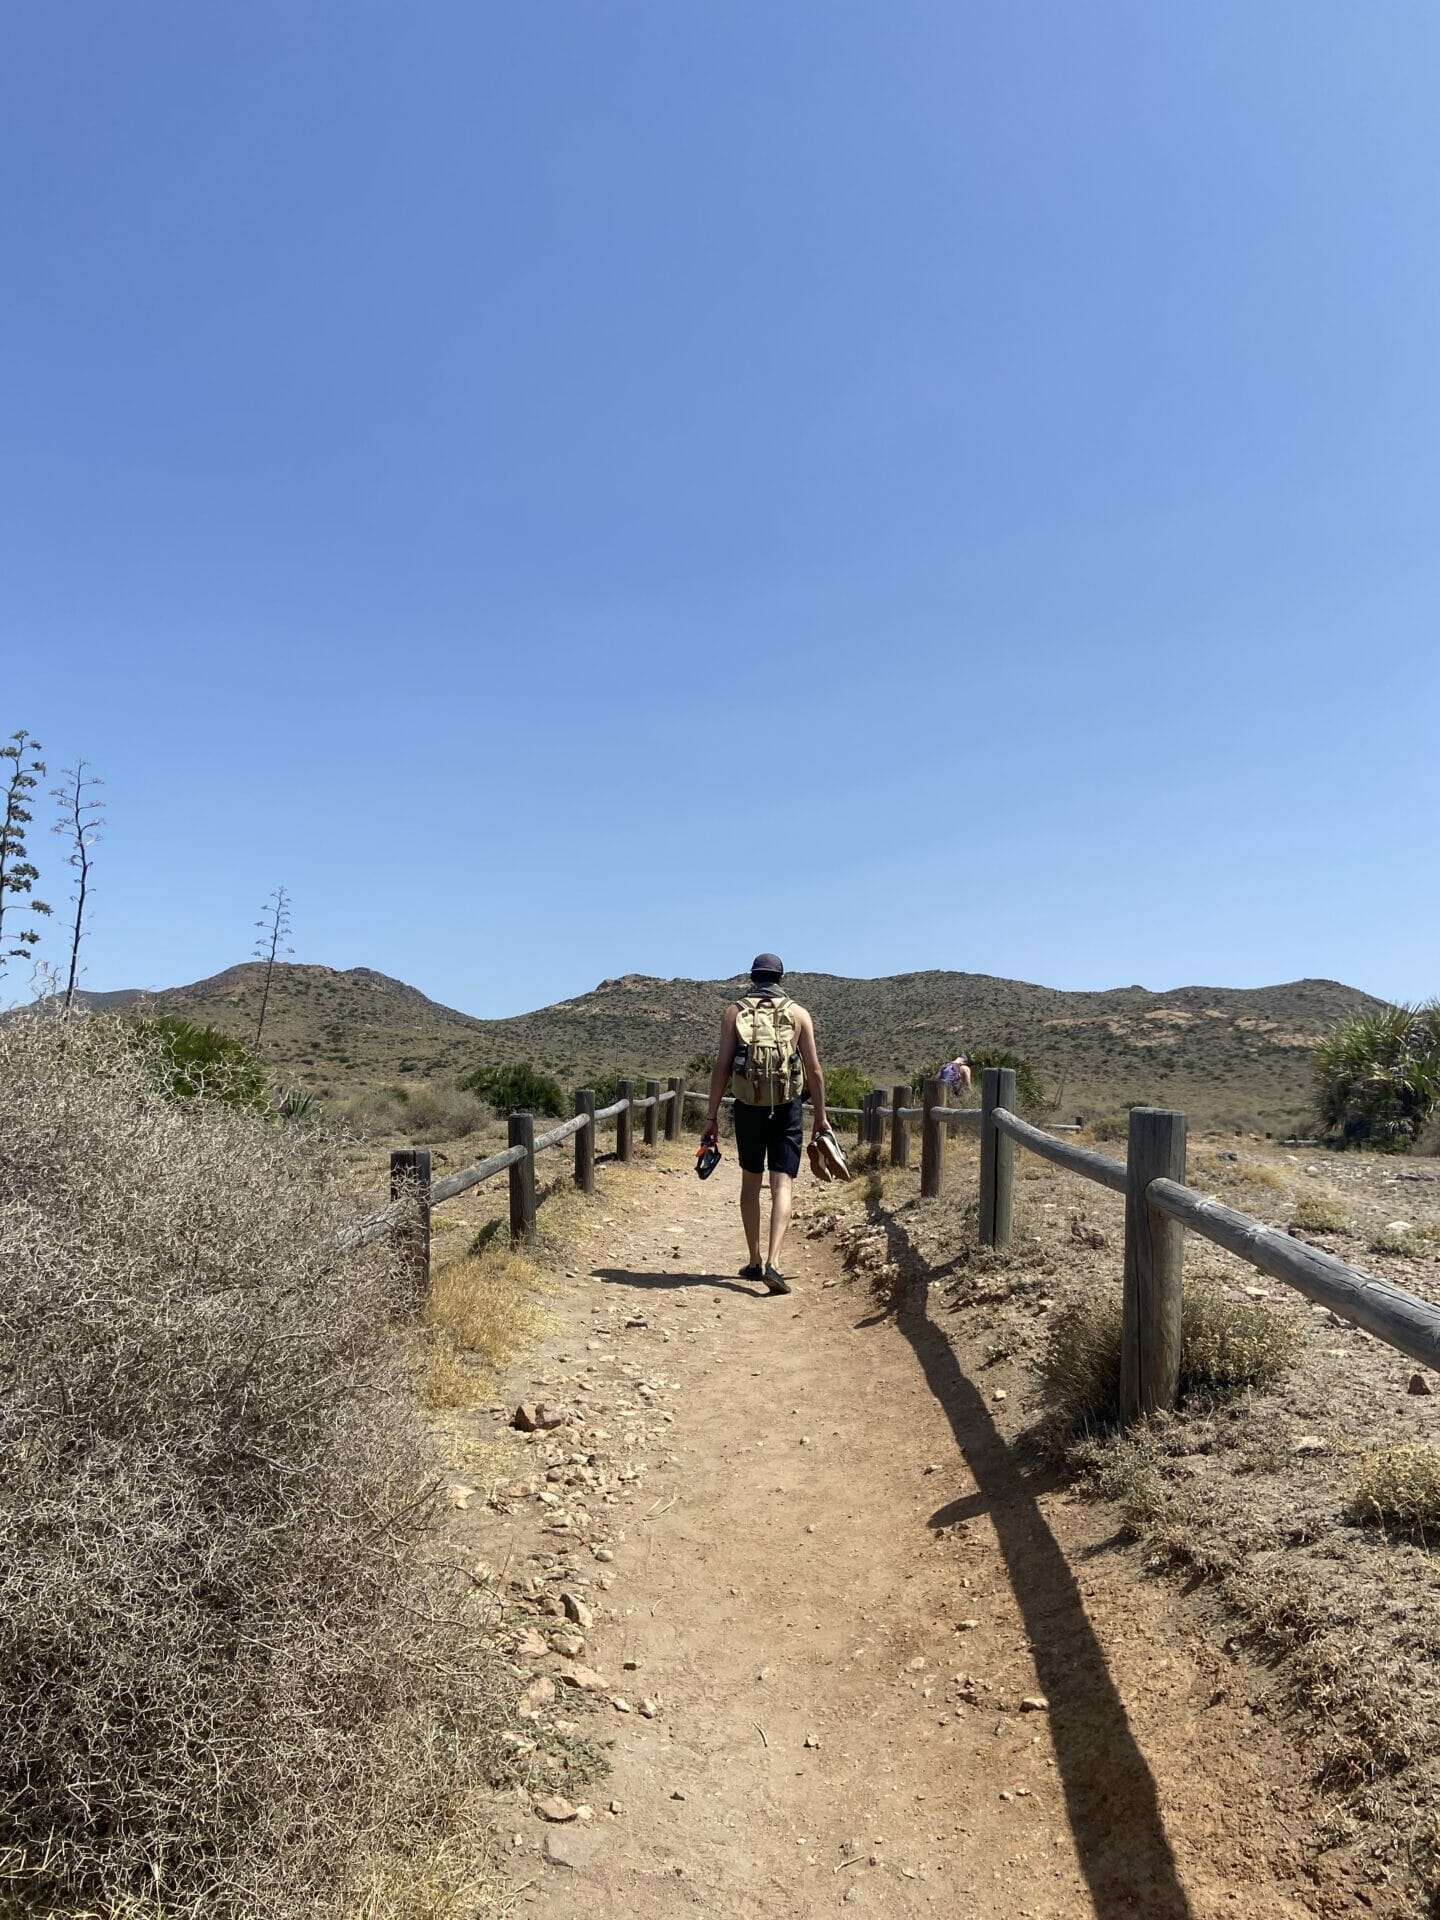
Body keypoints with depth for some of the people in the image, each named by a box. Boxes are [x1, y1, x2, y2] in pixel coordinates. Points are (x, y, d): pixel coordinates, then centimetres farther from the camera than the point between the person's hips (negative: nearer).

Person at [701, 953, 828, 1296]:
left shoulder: (734, 1012, 4)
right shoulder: (798, 1013, 4)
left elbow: (721, 1066, -2)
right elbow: (814, 1070, 1)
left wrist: (712, 1116, 1)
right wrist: (821, 1117, 9)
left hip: (748, 1108, 1)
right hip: (787, 1109, -1)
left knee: (750, 1183, 16)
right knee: (783, 1185, -1)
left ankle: (754, 1262, 21)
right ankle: (772, 1262, -17)